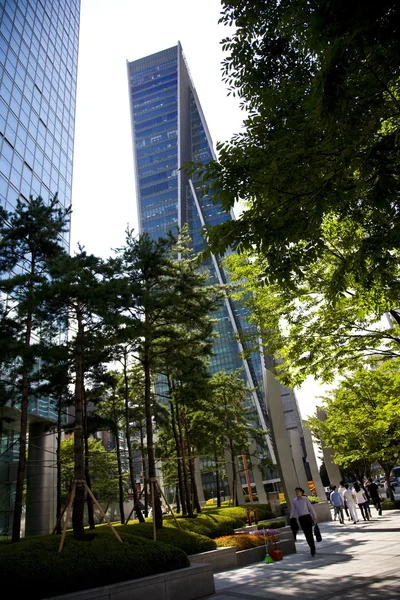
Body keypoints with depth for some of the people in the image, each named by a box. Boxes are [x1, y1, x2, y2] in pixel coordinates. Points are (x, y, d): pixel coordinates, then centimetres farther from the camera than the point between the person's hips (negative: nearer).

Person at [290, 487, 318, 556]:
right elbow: (293, 511, 6)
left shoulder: (305, 499, -1)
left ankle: (312, 548, -1)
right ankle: (312, 548, 20)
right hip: (301, 519, 2)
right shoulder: (294, 501, 5)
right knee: (306, 534, 5)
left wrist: (314, 517, 0)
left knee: (310, 533, -9)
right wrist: (291, 519, -1)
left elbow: (311, 508, 2)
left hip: (307, 517, -2)